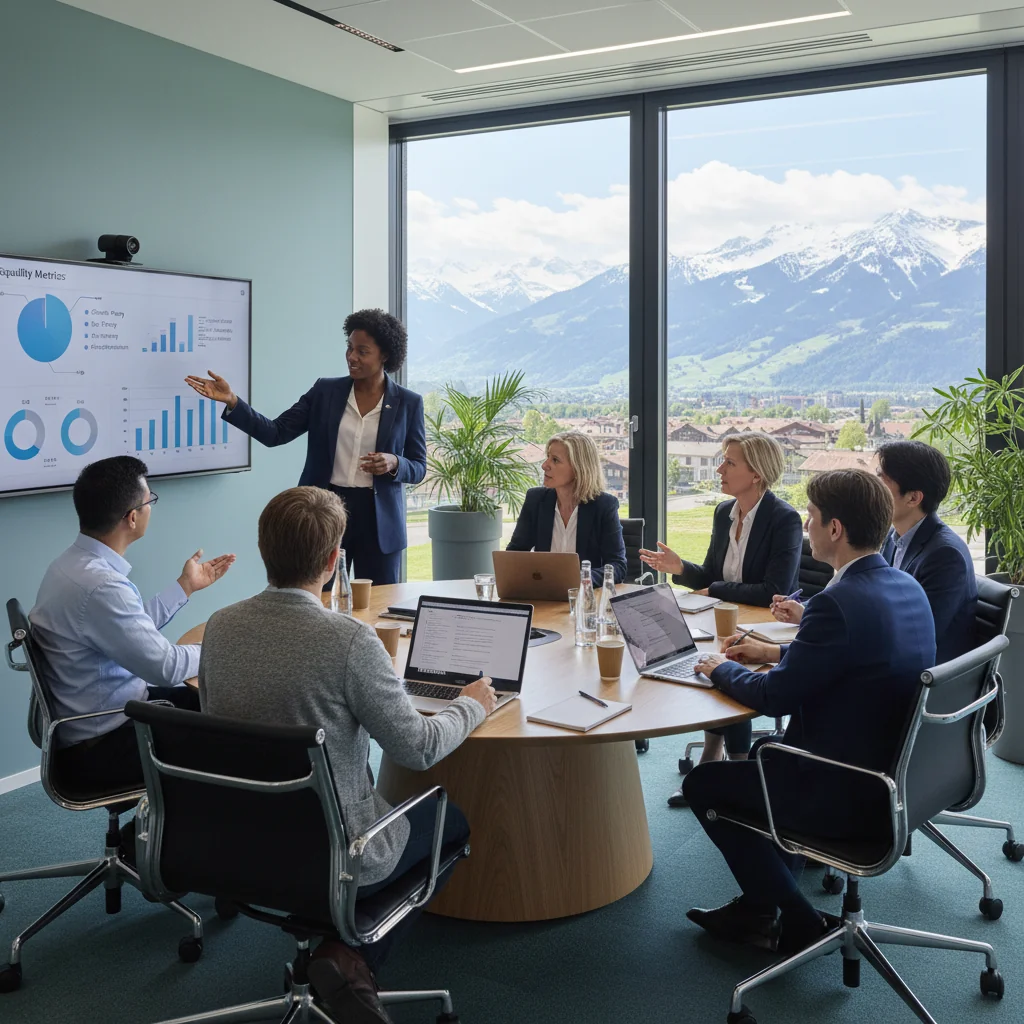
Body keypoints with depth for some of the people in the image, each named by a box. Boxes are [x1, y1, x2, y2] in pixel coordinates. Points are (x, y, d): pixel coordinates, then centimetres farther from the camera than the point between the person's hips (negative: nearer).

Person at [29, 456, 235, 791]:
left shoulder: (74, 563, 2)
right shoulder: (100, 585, -30)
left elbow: (137, 629, 10)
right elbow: (166, 666, -26)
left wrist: (185, 585, 19)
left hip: (87, 723, 9)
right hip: (102, 746, -9)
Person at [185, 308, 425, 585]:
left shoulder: (409, 403, 0)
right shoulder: (325, 390, 3)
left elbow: (418, 468, 4)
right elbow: (276, 433, -3)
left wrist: (394, 464, -18)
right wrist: (232, 401, -15)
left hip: (379, 520, -1)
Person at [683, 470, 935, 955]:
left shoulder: (839, 602, -26)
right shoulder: (907, 587, 2)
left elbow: (773, 697, -17)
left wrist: (721, 668, 1)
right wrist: (776, 652, 19)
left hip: (848, 796, -9)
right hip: (894, 774, 9)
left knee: (703, 783, 9)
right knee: (768, 758, 30)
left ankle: (798, 923, 17)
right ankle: (757, 908, 32)